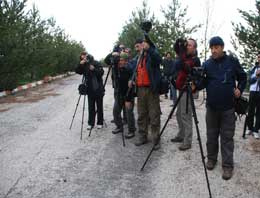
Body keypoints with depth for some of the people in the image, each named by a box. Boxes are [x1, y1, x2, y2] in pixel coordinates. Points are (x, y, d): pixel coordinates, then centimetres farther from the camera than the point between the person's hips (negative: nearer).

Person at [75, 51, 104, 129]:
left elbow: (101, 72, -12)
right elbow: (77, 71, -4)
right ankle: (91, 123, 14)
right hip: (90, 89, 3)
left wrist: (94, 69, -26)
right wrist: (80, 64, -18)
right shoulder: (83, 66, 7)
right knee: (91, 107, 7)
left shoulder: (96, 63, -5)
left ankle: (100, 123, 15)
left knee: (99, 106, 5)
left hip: (98, 89, -3)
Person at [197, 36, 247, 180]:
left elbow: (243, 77, 11)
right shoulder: (207, 64, 1)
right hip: (211, 106, 2)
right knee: (211, 135, 12)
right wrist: (195, 85, -22)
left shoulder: (232, 61, 0)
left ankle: (228, 165, 10)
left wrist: (239, 89, -3)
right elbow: (203, 82, -2)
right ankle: (211, 158, 28)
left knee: (227, 136, 3)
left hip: (228, 107, -2)